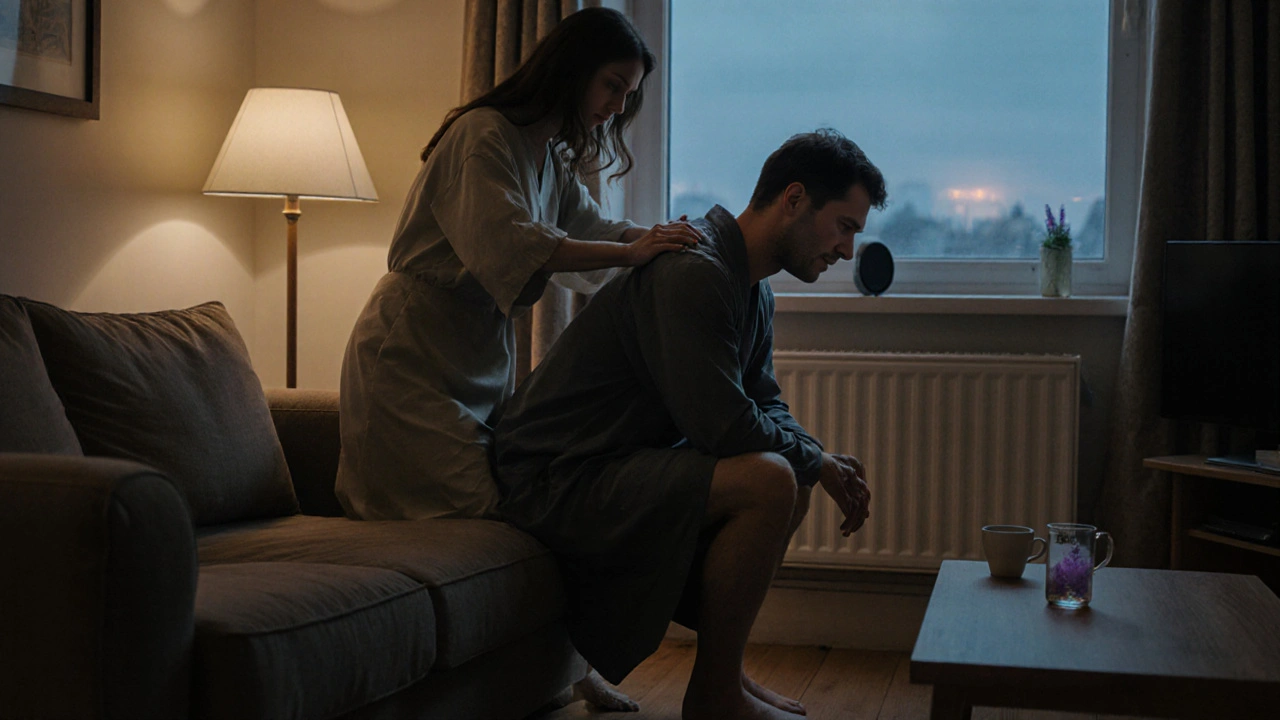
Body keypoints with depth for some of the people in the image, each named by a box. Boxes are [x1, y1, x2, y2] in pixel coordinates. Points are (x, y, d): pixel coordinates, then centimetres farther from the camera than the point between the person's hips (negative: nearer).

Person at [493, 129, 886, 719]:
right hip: (554, 481, -11)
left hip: (621, 465, 11)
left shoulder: (752, 289, 13)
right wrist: (816, 464, -9)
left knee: (790, 487, 13)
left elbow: (766, 405, 19)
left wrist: (819, 461, -2)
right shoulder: (692, 272, -21)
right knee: (768, 480, -24)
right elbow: (723, 425, -27)